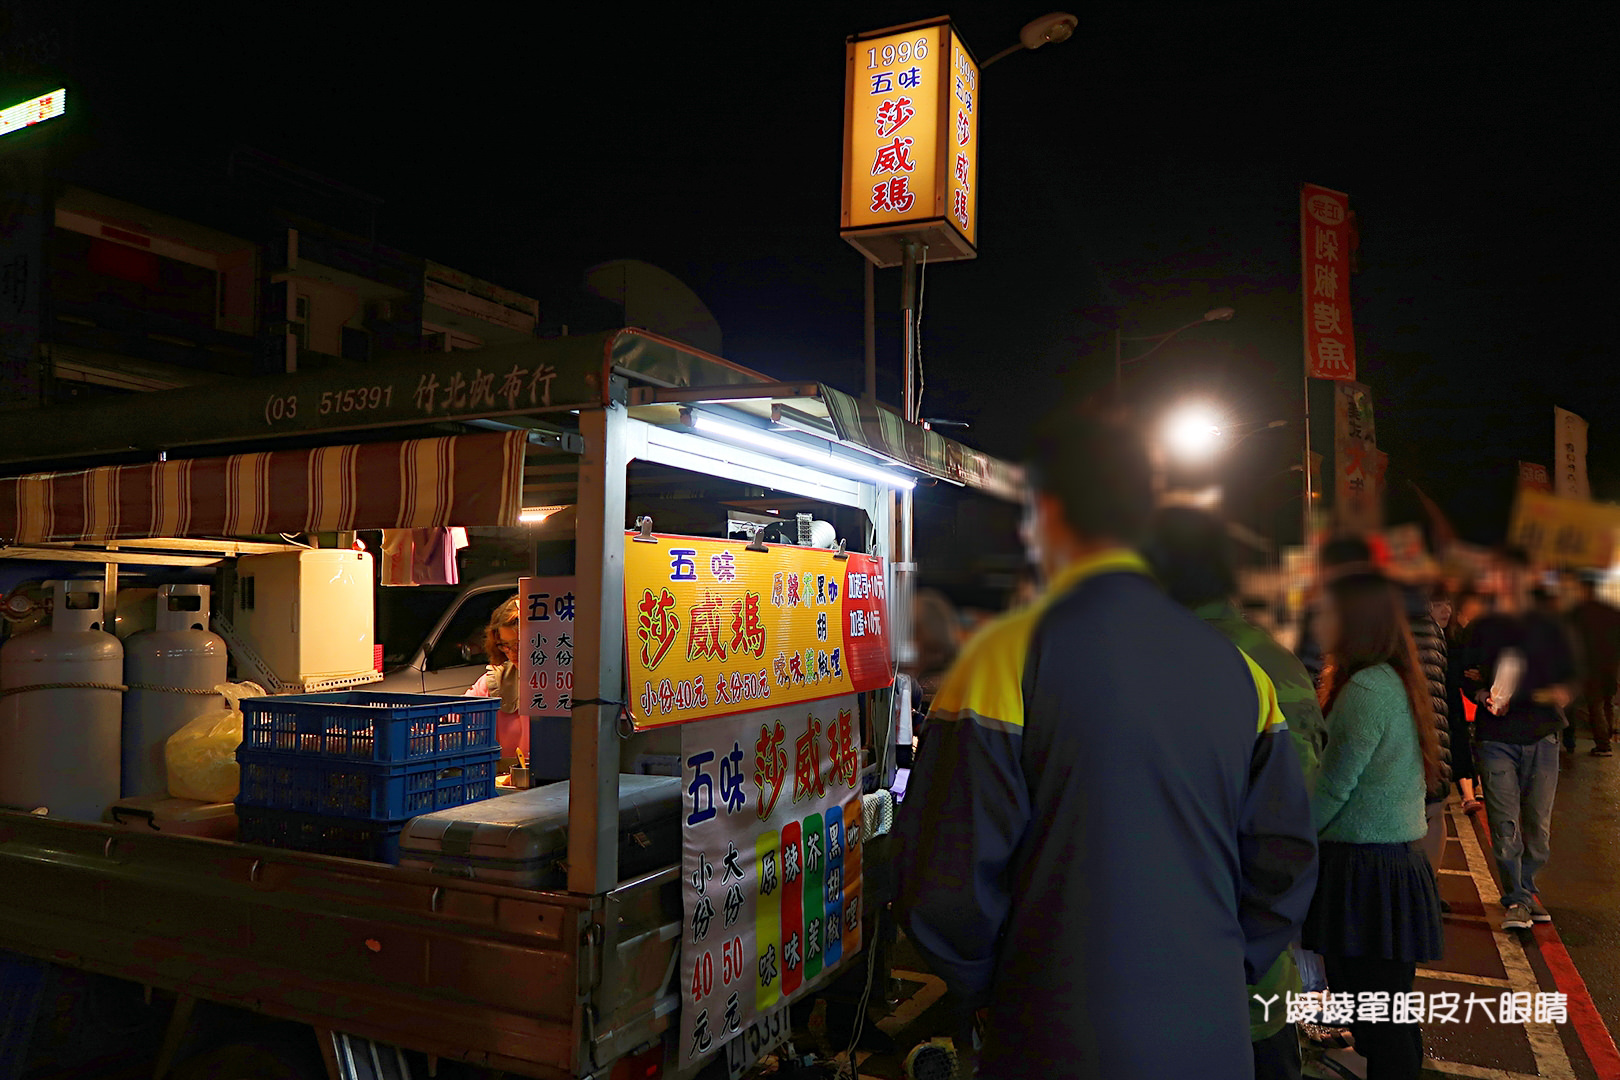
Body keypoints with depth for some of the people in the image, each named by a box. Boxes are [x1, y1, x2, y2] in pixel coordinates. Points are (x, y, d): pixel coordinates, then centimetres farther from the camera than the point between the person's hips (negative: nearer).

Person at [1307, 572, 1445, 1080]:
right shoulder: (1398, 682, 11)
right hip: (1399, 861, 9)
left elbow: (1331, 789, -18)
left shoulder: (1367, 689, -18)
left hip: (1365, 871, -9)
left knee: (1376, 1022, 2)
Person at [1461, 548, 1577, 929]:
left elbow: (1567, 674, 14)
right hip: (1496, 737, -2)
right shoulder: (1482, 629, 9)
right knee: (1505, 825, -7)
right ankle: (1516, 901, -2)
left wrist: (1560, 692, -8)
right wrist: (1485, 697, -13)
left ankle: (1527, 890, 20)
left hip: (1541, 735, 2)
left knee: (1538, 823, 4)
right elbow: (1468, 679, 7)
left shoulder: (1547, 627, 13)